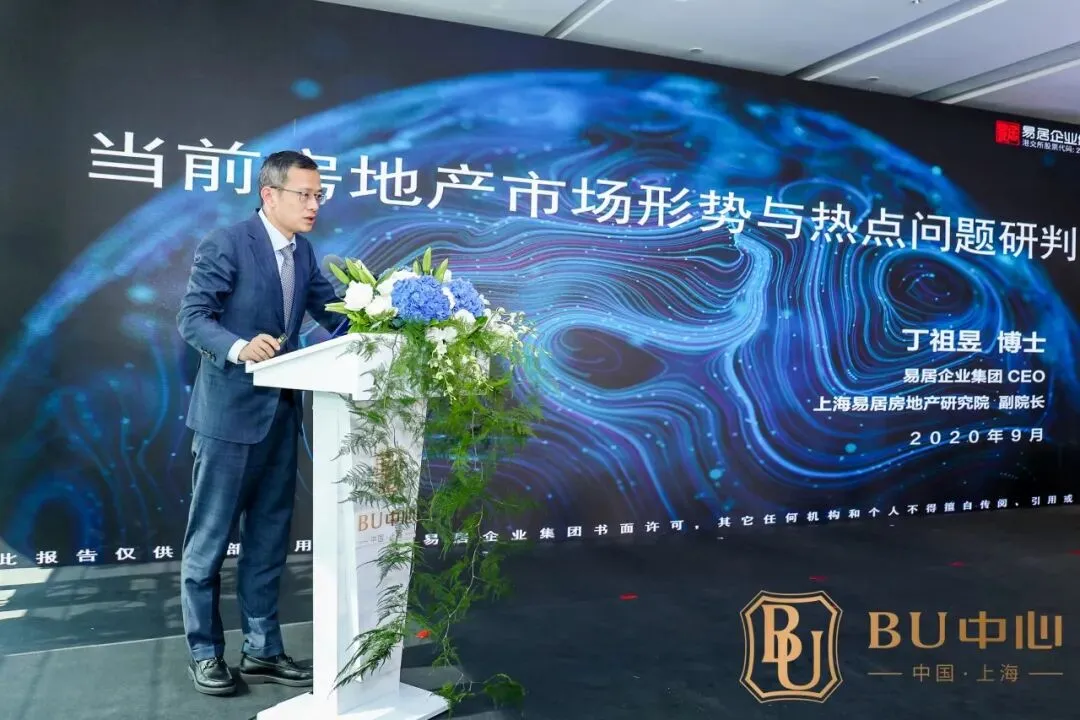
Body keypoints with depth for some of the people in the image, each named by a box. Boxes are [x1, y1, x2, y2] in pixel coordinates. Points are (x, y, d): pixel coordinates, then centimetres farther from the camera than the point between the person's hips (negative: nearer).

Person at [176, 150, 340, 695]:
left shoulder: (302, 251, 8)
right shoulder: (225, 244, -13)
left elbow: (333, 312, 8)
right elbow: (191, 317, -15)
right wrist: (239, 347, -32)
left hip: (282, 411, 7)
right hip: (230, 410, -7)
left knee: (268, 537, 13)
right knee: (210, 537, 6)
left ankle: (261, 651, 25)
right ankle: (204, 653, 22)